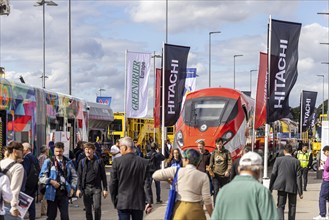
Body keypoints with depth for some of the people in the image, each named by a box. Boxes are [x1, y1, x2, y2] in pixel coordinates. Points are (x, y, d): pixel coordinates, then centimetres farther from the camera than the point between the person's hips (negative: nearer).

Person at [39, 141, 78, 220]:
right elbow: (41, 177, -2)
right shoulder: (48, 162, -1)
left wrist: (72, 188, 3)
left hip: (64, 193, 2)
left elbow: (74, 176, 17)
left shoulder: (68, 162, 9)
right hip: (52, 193, -2)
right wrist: (51, 181, -17)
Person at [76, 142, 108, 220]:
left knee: (97, 207, -12)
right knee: (88, 209, 5)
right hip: (86, 188, 2)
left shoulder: (99, 161, 2)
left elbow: (103, 176, 4)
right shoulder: (82, 162, 7)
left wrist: (105, 189, 1)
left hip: (96, 188, -2)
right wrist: (78, 189, -1)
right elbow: (79, 176, 8)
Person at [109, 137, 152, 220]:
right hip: (138, 203, 2)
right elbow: (147, 184, -5)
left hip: (122, 203, -2)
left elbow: (113, 184, -3)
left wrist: (114, 201, 9)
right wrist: (148, 202, -4)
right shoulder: (144, 162, -3)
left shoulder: (117, 161, -7)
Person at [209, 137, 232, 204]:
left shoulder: (226, 152, 2)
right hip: (216, 175, 0)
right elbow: (211, 163, 11)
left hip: (224, 175, 0)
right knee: (216, 191, -9)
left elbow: (230, 163, -2)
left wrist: (228, 171, -16)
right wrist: (211, 171, -4)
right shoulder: (214, 152, 8)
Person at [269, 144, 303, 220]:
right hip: (292, 187, 0)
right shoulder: (296, 161, -3)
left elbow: (273, 174, -3)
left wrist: (270, 188, 5)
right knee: (292, 207, 14)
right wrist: (300, 192, 0)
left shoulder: (278, 160, -3)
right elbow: (298, 177, -4)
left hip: (281, 186, 0)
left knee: (280, 206, 5)